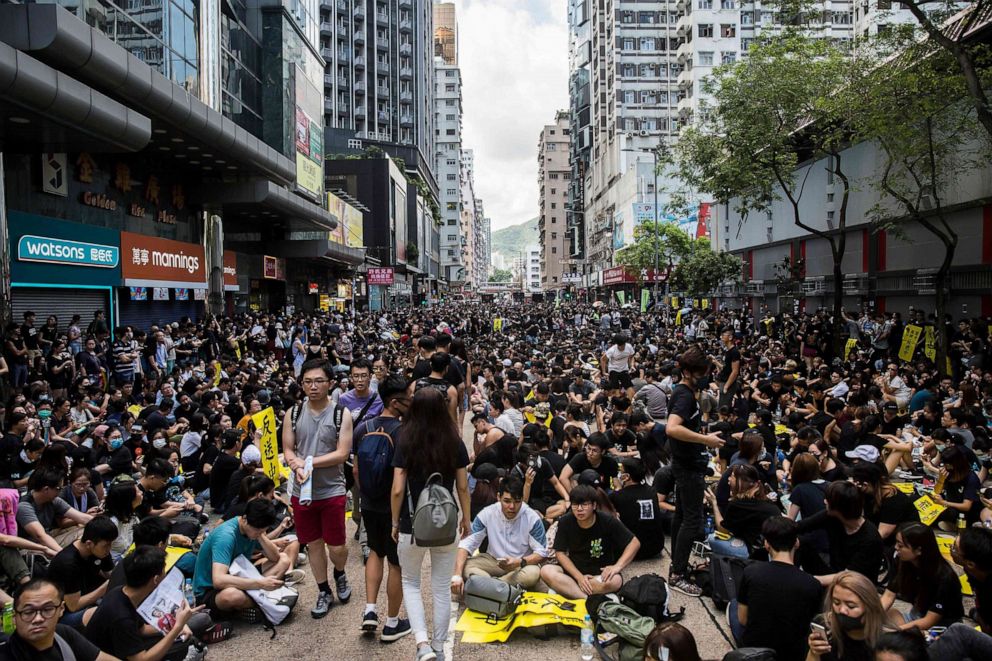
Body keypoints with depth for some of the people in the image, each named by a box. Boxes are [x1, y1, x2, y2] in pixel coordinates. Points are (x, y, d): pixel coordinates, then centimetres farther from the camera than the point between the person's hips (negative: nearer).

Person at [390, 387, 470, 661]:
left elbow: (397, 490, -12)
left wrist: (395, 523, 3)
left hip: (413, 526, -2)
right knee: (442, 588, 16)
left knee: (410, 583, 19)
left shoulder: (406, 443, -12)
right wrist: (466, 518, 14)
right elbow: (463, 487, 0)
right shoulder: (455, 443, -6)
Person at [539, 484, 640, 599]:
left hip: (601, 573, -1)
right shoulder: (565, 522, -9)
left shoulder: (608, 522, -13)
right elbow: (560, 553, -8)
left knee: (615, 581, -36)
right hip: (574, 570, 2)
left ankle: (563, 590, -25)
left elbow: (634, 543, -8)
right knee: (546, 571, -28)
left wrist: (618, 566, -22)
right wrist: (579, 577, -21)